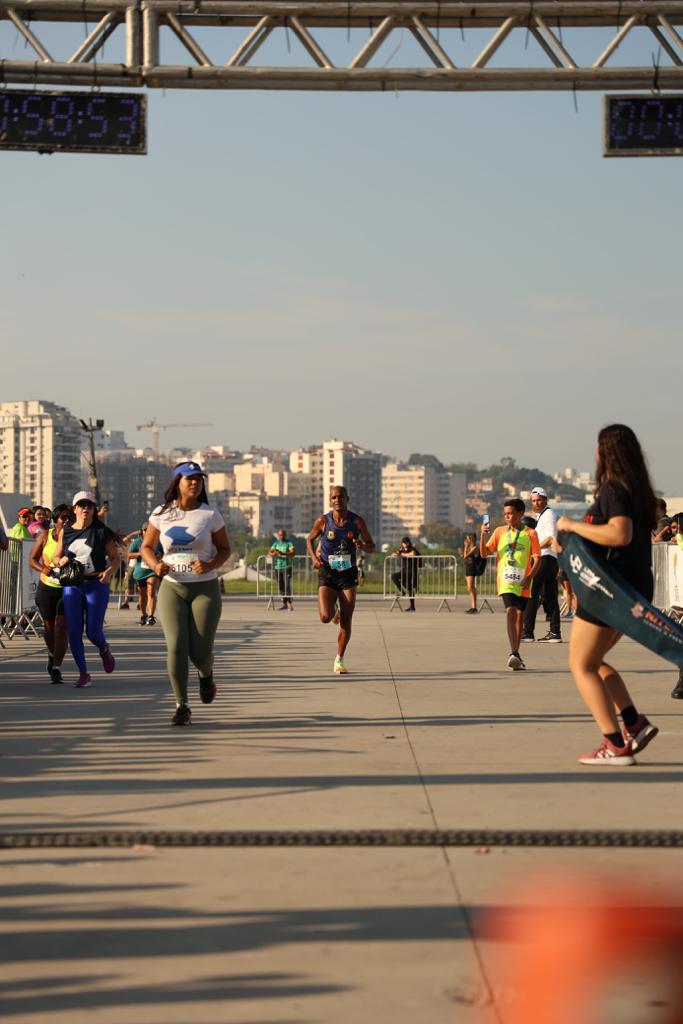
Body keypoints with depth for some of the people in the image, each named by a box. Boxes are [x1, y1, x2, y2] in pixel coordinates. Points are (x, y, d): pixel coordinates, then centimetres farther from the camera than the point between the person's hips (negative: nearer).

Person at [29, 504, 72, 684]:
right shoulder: (45, 536, -4)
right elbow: (32, 559, 1)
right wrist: (43, 569, -19)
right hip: (47, 587, 2)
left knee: (61, 627, -14)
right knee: (49, 627, 14)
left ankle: (56, 668, -12)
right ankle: (52, 654, 44)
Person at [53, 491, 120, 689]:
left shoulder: (102, 532, -1)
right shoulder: (65, 531, 7)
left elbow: (115, 558, 1)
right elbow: (56, 557, 16)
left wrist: (109, 572, -19)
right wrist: (61, 561, -7)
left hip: (96, 585, -2)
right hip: (72, 586, 2)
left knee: (93, 632, -5)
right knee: (73, 632, -3)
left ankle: (104, 650, 32)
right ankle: (83, 674, 10)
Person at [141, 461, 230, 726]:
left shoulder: (210, 514, 0)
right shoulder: (162, 514, 3)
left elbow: (225, 549, 7)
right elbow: (146, 547, 11)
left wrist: (210, 565, -14)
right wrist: (155, 565, -11)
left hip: (205, 588, -1)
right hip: (172, 587, 1)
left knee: (200, 652, -4)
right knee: (176, 646, -13)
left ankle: (206, 675, 34)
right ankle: (182, 707, -4)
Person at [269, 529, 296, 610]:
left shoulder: (289, 543, -2)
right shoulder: (276, 543, 13)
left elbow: (293, 552, -16)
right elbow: (270, 553, 7)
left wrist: (284, 554, -31)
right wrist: (274, 553, -17)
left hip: (287, 567, -5)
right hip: (278, 567, 5)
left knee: (287, 585, -14)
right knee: (280, 586, 7)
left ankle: (289, 602, -15)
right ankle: (284, 603, 14)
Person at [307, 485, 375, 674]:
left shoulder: (357, 521, -4)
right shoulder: (323, 521, -6)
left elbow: (372, 548, 2)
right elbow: (309, 540, 11)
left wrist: (363, 546, -22)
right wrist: (314, 558, -8)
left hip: (348, 574, 1)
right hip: (327, 574, -1)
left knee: (346, 622, -2)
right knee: (325, 617, -18)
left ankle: (339, 660, 15)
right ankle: (334, 611, 20)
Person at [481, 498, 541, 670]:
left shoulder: (530, 533, 2)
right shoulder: (499, 532, 7)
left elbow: (537, 559, -1)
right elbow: (484, 553, 4)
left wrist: (529, 577, -15)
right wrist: (483, 535, -13)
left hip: (523, 583, 1)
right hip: (506, 581, -1)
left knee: (520, 617, 10)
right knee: (510, 612, -19)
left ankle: (516, 656, 21)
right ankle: (514, 654, -28)